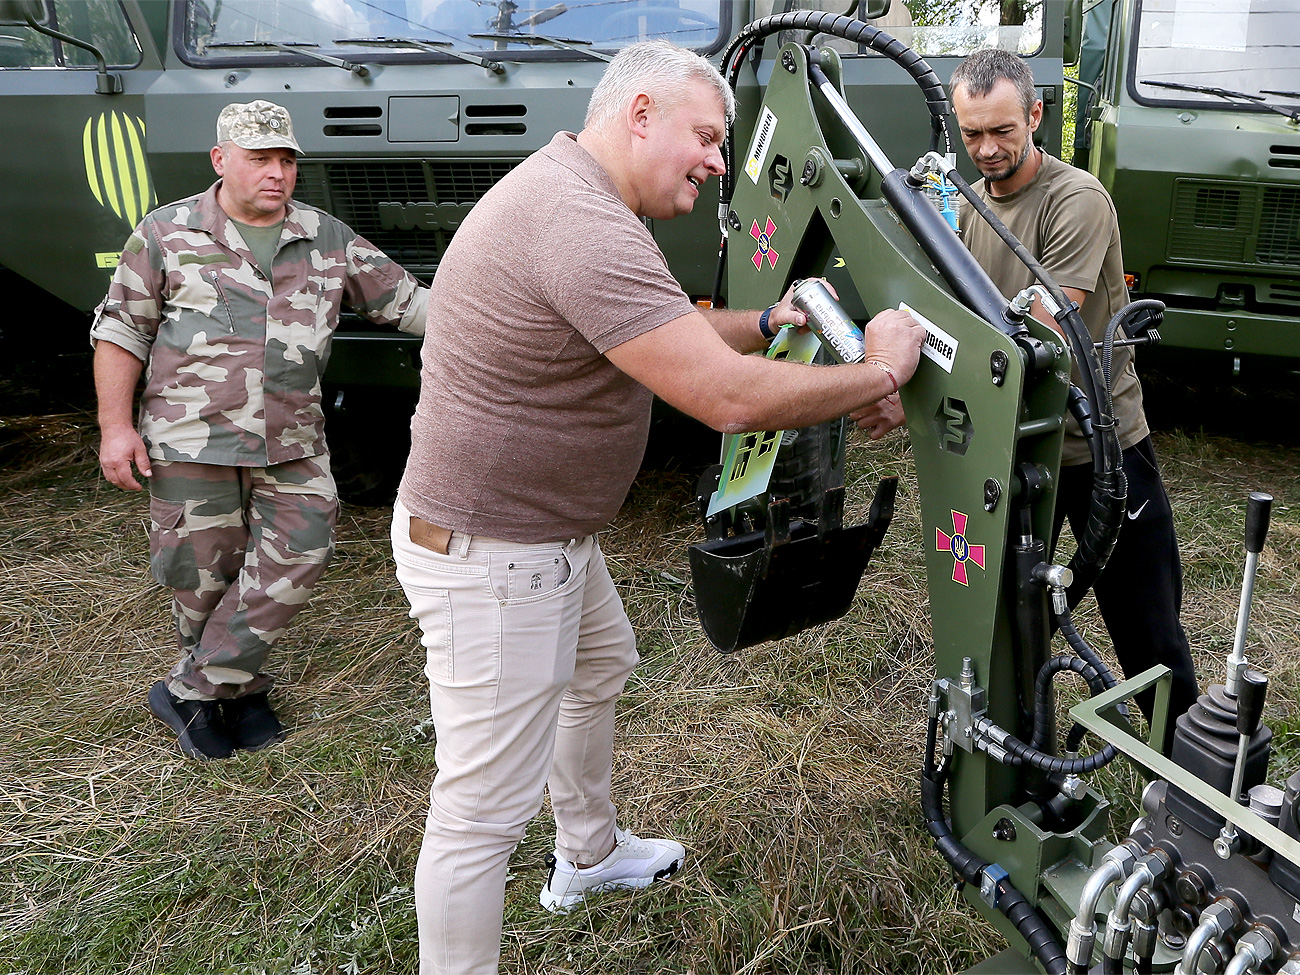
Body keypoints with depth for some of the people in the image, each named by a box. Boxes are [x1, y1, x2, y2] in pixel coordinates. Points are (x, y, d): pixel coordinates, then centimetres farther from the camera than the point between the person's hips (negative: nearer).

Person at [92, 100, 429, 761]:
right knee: (202, 576, 4)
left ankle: (191, 691, 11)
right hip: (193, 437, -2)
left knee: (296, 559, -5)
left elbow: (407, 302, 10)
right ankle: (240, 691, 27)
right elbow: (120, 329, 4)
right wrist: (116, 426, -3)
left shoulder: (329, 240, 9)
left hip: (294, 444, 3)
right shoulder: (167, 233, 3)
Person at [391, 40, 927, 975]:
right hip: (490, 556, -12)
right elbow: (731, 399, -31)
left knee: (599, 672, 31)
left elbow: (671, 331, 22)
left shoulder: (569, 190, 9)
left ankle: (590, 854, 54)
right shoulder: (583, 224, -28)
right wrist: (880, 371, -16)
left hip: (552, 532, 12)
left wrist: (764, 323, 6)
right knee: (485, 808, -1)